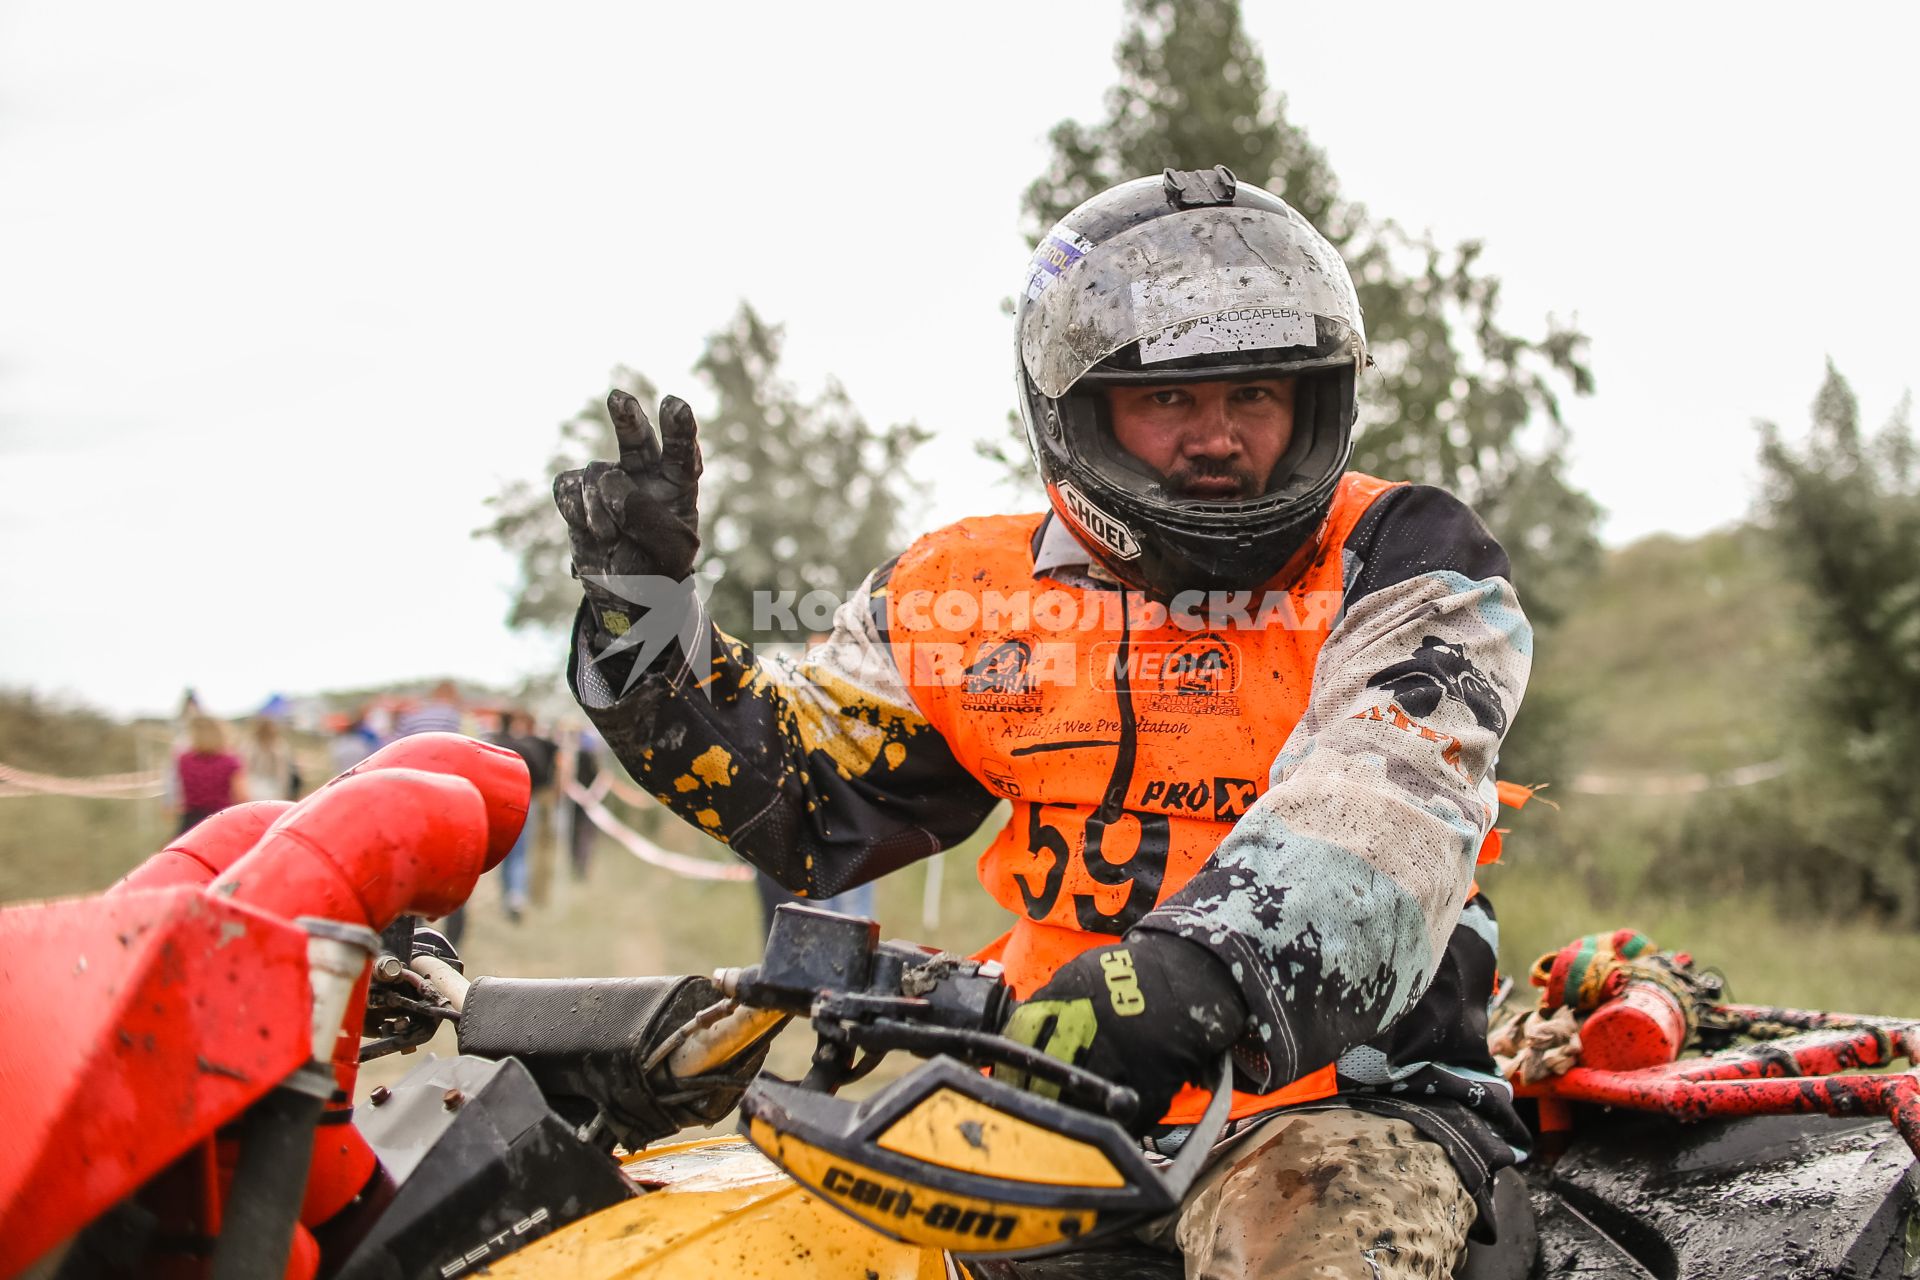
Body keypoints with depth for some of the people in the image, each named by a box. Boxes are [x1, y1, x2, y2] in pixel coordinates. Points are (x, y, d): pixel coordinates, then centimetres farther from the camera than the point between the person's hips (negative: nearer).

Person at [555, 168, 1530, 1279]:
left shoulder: (1402, 559, -1)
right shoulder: (980, 593, 10)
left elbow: (1381, 805, -19)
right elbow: (802, 796, 15)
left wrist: (1194, 974, -38)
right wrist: (643, 602, 3)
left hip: (1348, 1093, -3)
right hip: (1046, 1092, 4)